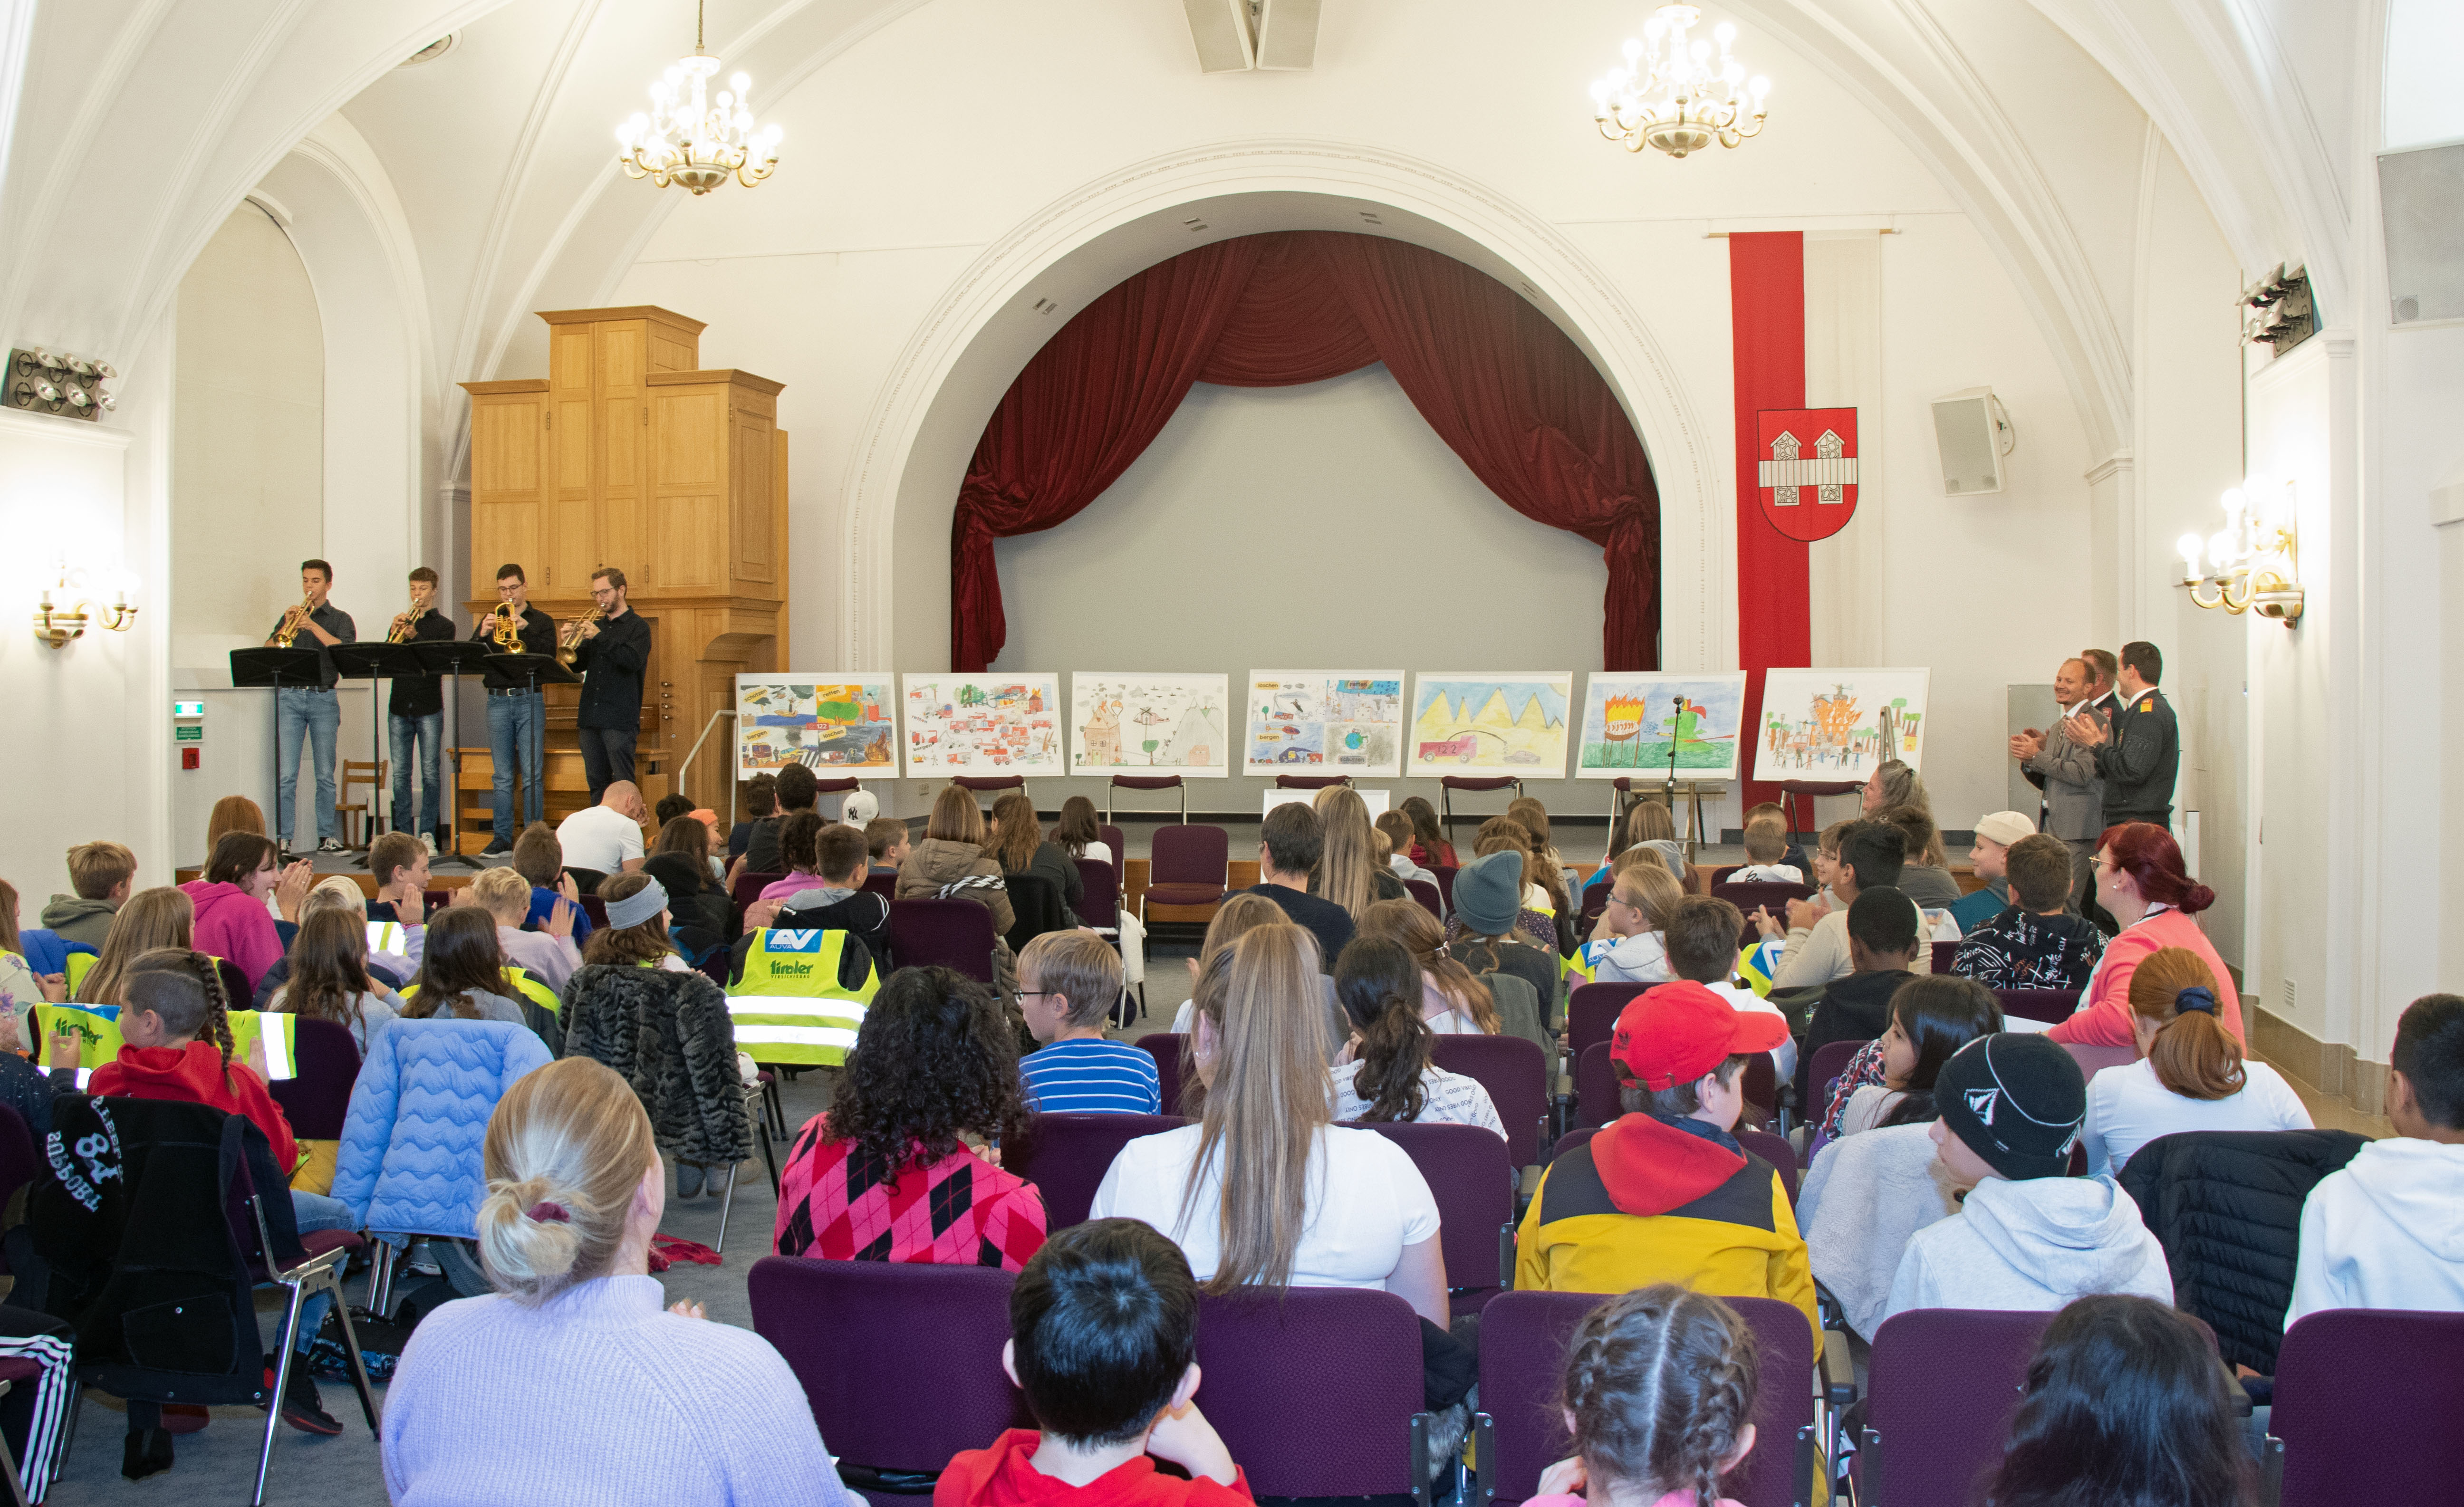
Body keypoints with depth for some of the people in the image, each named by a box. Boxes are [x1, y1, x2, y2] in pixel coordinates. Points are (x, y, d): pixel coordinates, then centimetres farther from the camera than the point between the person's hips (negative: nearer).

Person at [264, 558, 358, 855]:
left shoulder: (340, 619, 9)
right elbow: (268, 653, 6)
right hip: (290, 697, 1)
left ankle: (326, 836, 8)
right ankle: (283, 838, -5)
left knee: (325, 774, 1)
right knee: (286, 774, -6)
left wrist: (314, 628, -16)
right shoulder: (292, 616, 16)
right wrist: (286, 627, -9)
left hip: (323, 699, -1)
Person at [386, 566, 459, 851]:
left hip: (429, 708, -3)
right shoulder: (401, 623, 17)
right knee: (400, 773, 1)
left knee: (430, 772, -5)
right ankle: (403, 835, 5)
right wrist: (396, 633, -9)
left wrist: (415, 636, -22)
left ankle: (429, 835, -3)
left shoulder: (443, 625, 7)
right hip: (399, 707, 3)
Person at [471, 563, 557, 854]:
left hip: (530, 700, -2)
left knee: (531, 774, -5)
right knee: (502, 777, 5)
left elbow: (549, 654, -8)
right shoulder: (491, 619, 15)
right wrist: (482, 634, -13)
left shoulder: (542, 621, 9)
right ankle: (503, 838, 8)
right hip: (498, 700, 3)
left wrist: (525, 629, -18)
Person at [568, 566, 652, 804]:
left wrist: (599, 637, -20)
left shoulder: (637, 627, 0)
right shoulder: (597, 626, 18)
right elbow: (578, 665, 14)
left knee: (623, 783, -8)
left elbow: (633, 661, -17)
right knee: (597, 783, 8)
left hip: (620, 718, -6)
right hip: (591, 717, 6)